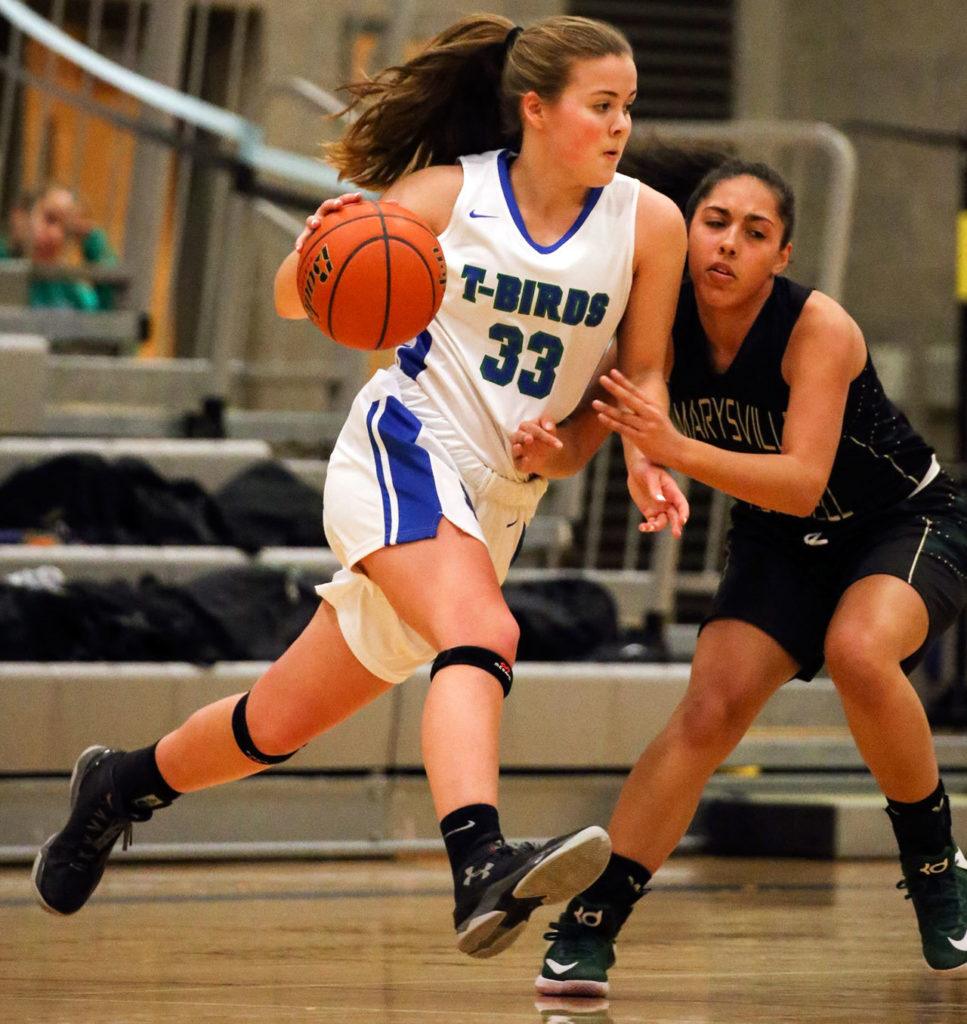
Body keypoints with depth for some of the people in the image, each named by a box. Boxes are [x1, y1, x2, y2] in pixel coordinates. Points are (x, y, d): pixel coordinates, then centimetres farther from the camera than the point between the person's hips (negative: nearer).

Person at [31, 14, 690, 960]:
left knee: (284, 723, 10)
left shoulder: (647, 223, 0)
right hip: (403, 448, -4)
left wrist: (644, 456, -11)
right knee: (481, 634, -35)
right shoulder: (447, 195, -4)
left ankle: (124, 784, 35)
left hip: (497, 502, 4)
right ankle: (479, 865, -54)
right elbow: (294, 300, 5)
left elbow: (642, 370, 10)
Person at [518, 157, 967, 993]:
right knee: (710, 711, -15)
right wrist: (546, 448, -38)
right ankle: (589, 925, -11)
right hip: (785, 546, 4)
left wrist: (679, 450, -52)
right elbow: (581, 435, -14)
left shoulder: (818, 327, -30)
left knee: (858, 650, -34)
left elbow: (803, 481, -39)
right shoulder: (662, 324, -17)